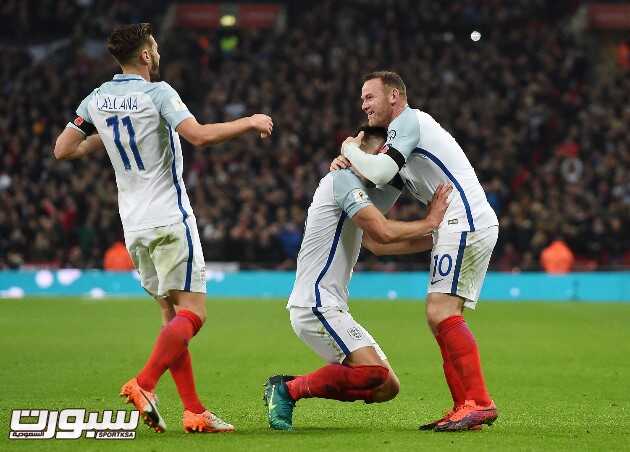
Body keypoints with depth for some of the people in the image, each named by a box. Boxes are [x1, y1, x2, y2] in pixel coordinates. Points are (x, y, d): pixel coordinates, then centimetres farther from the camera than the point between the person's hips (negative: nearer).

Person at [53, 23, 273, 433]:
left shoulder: (96, 100, 7)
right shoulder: (157, 92, -10)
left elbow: (63, 150, 12)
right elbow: (200, 135, -21)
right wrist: (250, 122, -8)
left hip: (134, 225, 7)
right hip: (170, 218, -7)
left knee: (172, 314, 9)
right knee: (192, 311, -8)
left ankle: (194, 410, 3)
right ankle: (144, 384, -25)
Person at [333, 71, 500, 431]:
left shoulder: (408, 121, -4)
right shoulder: (405, 132, 27)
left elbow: (380, 171, -18)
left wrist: (350, 149, 1)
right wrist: (351, 165, 12)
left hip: (465, 222, -10)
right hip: (456, 227, 10)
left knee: (442, 312, -17)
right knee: (440, 317, 6)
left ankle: (480, 402, -22)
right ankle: (464, 408, 3)